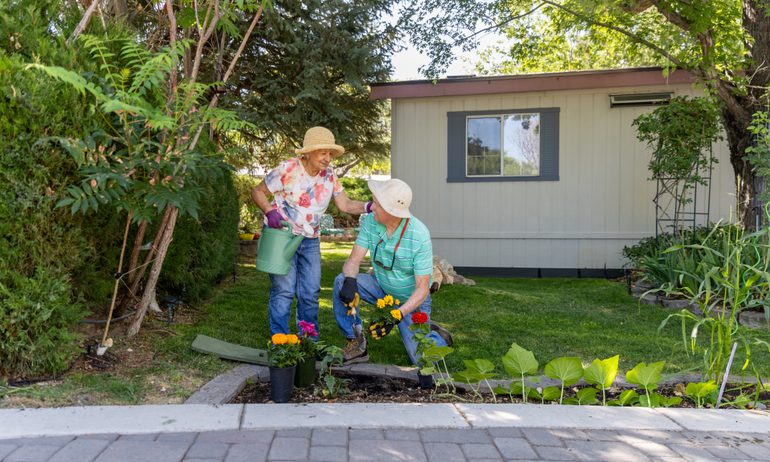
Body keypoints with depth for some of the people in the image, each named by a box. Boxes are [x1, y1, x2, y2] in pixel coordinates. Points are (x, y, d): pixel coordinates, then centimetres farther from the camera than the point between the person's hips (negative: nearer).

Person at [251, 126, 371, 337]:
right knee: (284, 290, -8)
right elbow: (257, 191, -6)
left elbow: (345, 204, -2)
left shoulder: (329, 175, 0)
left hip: (310, 240, 5)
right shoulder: (287, 170, -15)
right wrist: (269, 211, -24)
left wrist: (369, 206, -20)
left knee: (311, 292, 7)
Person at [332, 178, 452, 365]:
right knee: (341, 282, -23)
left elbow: (422, 288, -24)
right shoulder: (370, 221, -16)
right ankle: (356, 343, -9)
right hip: (381, 287, 4)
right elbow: (354, 260, -14)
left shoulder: (419, 236, -28)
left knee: (421, 360, -14)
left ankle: (435, 335, 22)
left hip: (411, 299, -4)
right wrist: (350, 281, -37)